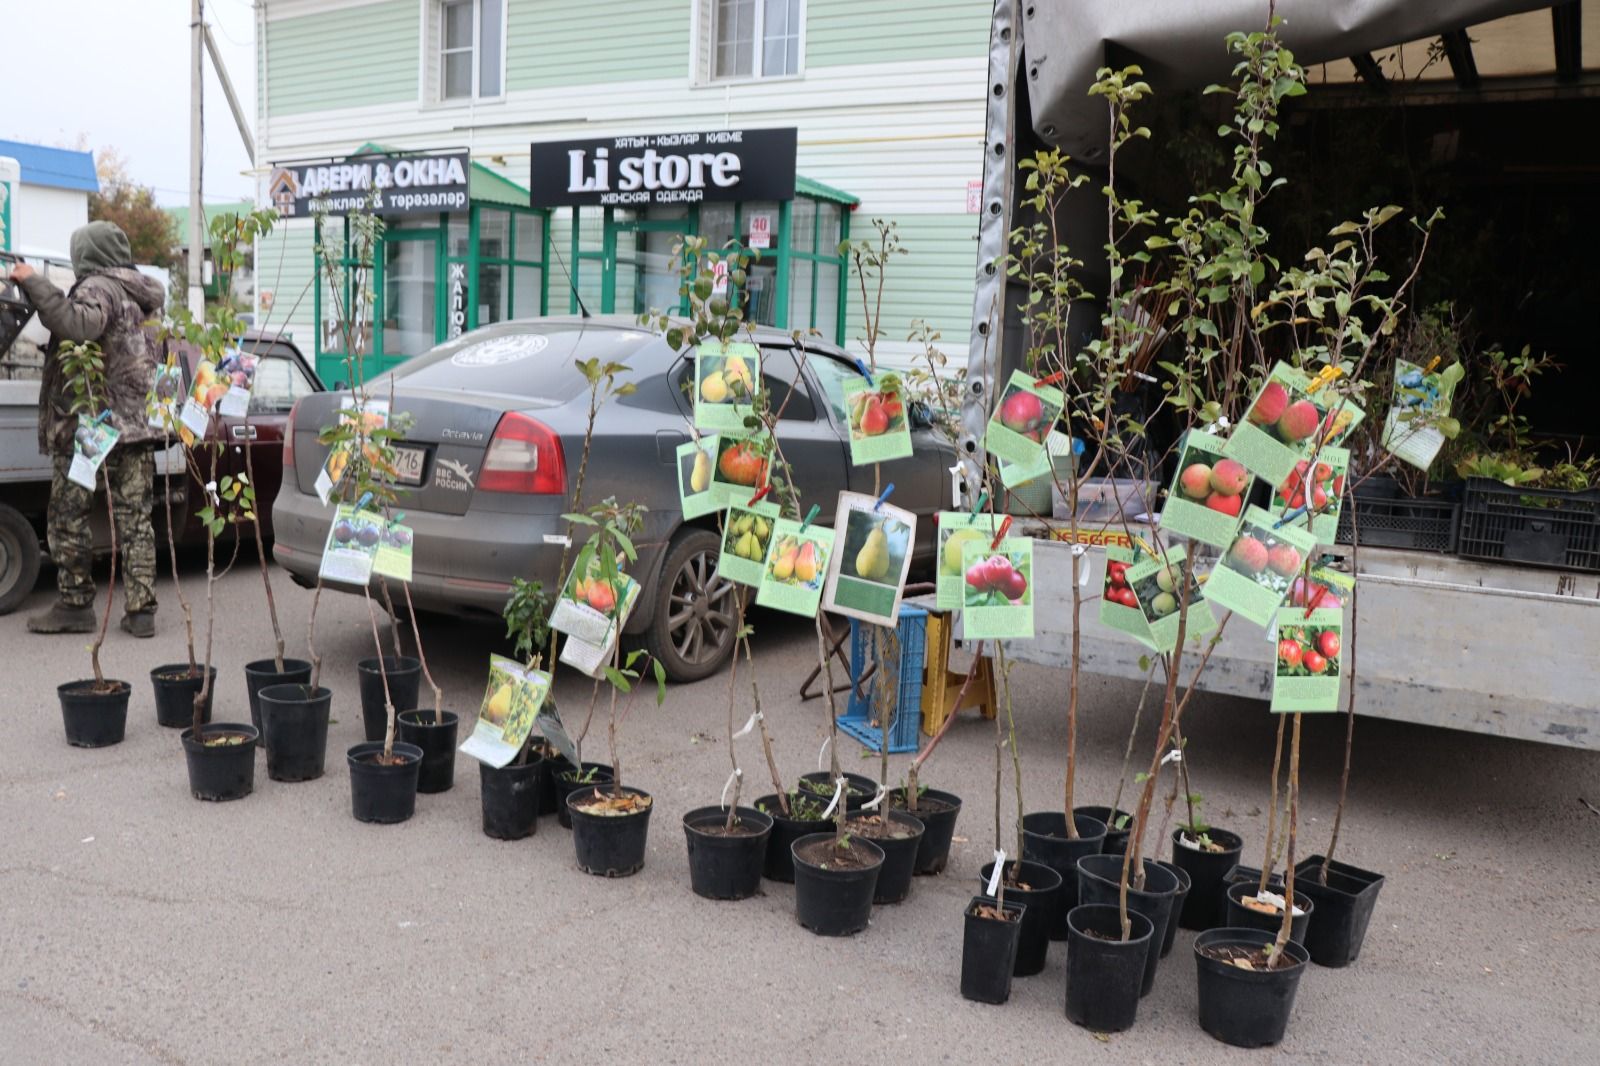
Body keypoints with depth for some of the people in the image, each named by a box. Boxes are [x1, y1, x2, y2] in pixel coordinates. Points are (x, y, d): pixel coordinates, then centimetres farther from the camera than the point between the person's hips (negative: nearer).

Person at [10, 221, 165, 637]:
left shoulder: (97, 288, -8)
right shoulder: (141, 292, 17)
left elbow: (79, 326, -29)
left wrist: (35, 284, -23)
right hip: (138, 425, 7)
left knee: (68, 519, 5)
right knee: (135, 519, 6)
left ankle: (76, 605, 9)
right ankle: (141, 609, 5)